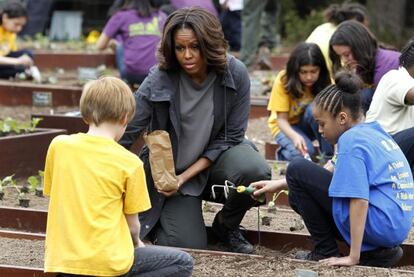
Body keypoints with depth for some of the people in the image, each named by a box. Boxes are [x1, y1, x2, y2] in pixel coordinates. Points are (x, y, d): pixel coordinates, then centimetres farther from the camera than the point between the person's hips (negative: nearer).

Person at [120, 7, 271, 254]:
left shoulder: (235, 74, -17)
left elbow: (231, 136, -11)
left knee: (255, 171, -33)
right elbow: (125, 135, -18)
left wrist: (187, 176, -18)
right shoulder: (159, 81, -21)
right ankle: (160, 218, 19)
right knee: (188, 245, -19)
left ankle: (226, 225, 0)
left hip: (218, 156, 1)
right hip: (172, 167, -1)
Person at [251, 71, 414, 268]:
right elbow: (340, 174, 26)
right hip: (397, 228, 10)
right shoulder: (374, 133, 16)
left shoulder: (351, 139, -13)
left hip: (379, 225, -10)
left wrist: (353, 257, -18)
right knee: (298, 196, 21)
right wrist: (280, 184, 27)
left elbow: (359, 200, -20)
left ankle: (325, 252, 1)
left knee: (297, 169, -4)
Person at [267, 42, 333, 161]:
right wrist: (295, 136, -43)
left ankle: (329, 155, -21)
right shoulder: (283, 80, -23)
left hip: (311, 123, 2)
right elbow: (281, 119, -22)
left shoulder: (325, 82, -19)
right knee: (302, 153, -33)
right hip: (286, 126, -2)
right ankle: (284, 153, 1)